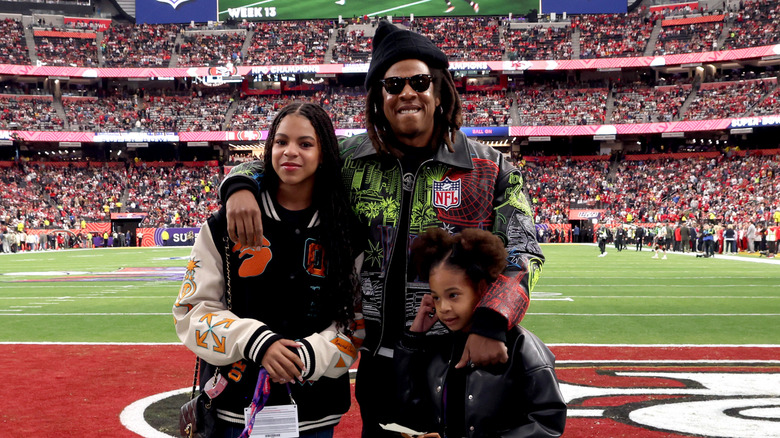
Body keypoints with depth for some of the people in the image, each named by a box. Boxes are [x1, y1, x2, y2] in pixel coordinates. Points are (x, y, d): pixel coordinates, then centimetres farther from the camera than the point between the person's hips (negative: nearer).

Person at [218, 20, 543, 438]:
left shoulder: (489, 170, -3)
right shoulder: (352, 159, 2)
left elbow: (523, 254, -5)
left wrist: (491, 324, -21)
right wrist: (240, 185, -13)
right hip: (379, 363, 2)